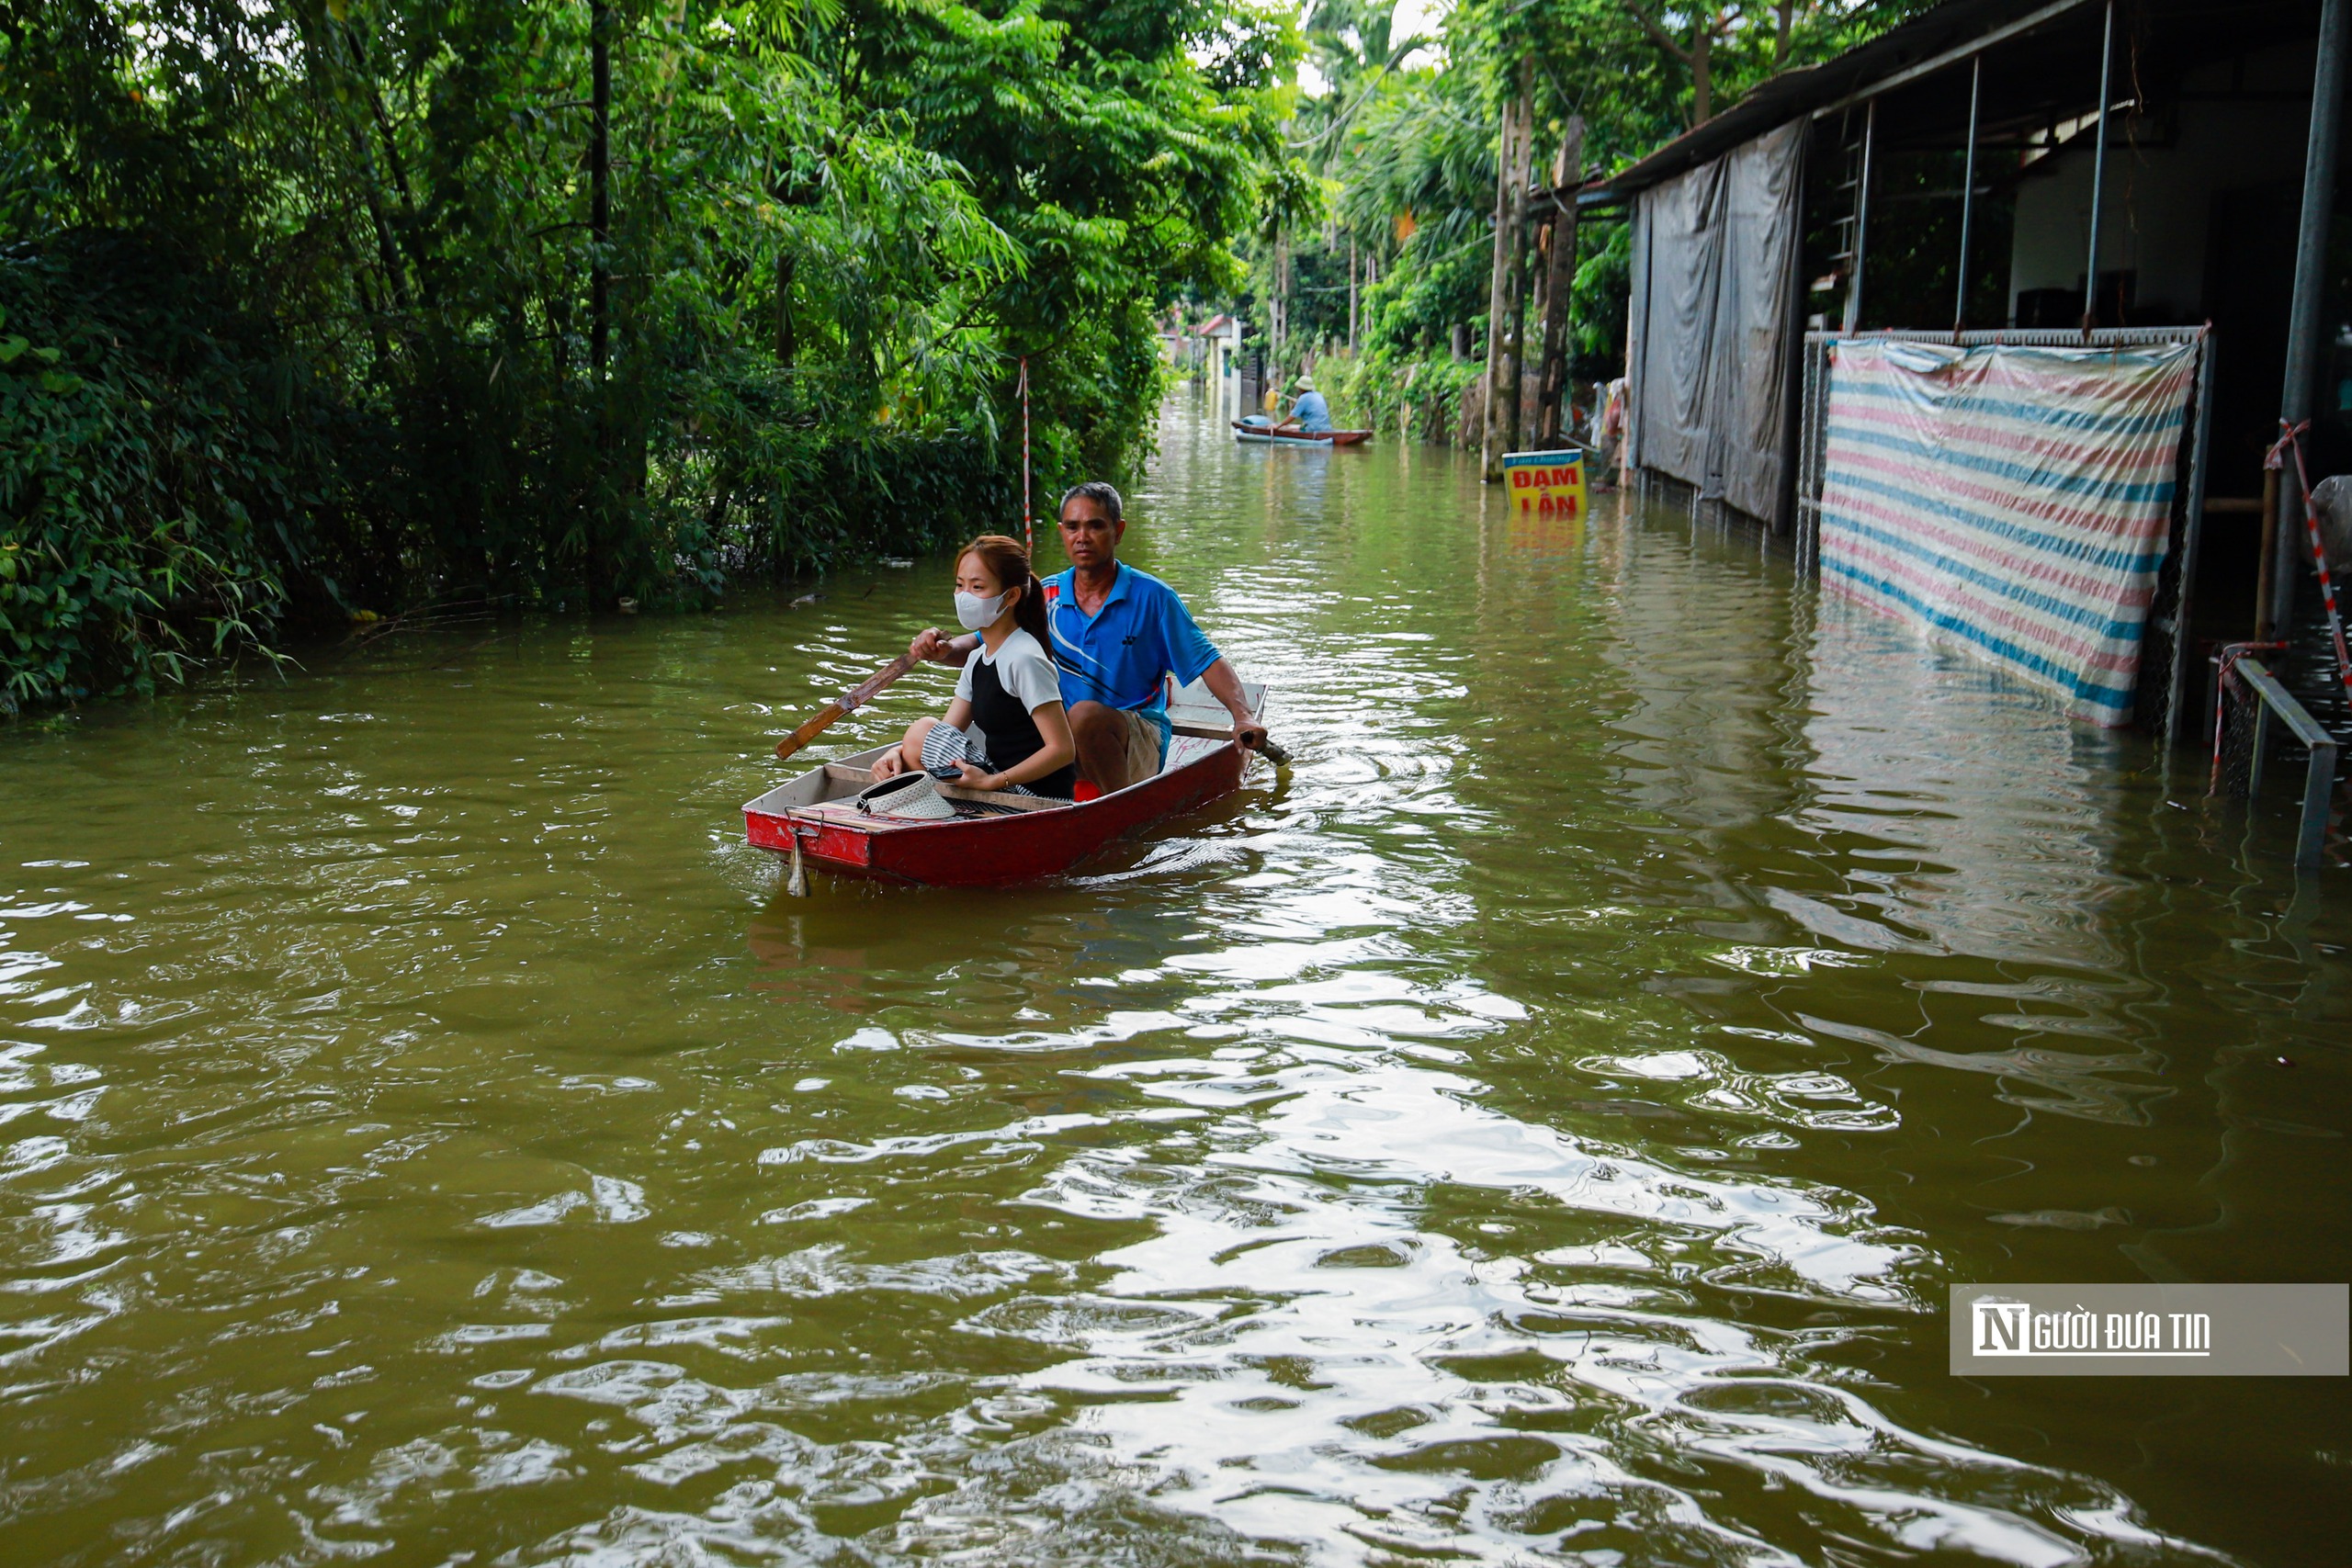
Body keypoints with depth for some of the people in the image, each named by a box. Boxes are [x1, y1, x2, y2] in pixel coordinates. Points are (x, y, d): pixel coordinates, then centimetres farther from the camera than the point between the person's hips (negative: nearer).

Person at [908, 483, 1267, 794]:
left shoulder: (1152, 597, -3)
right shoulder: (1044, 597, 6)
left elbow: (1208, 661, -1)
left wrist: (1242, 716, -17)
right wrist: (944, 649, -17)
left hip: (1140, 744, -3)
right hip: (1062, 742, 3)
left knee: (1085, 713, -36)